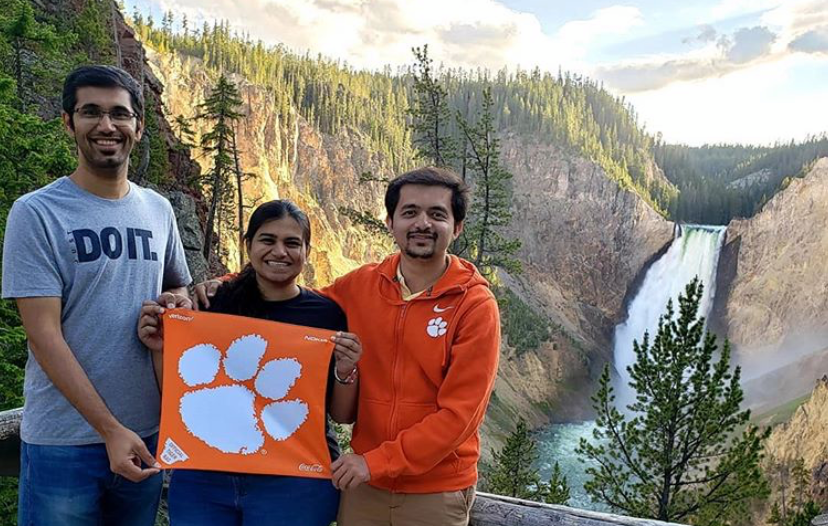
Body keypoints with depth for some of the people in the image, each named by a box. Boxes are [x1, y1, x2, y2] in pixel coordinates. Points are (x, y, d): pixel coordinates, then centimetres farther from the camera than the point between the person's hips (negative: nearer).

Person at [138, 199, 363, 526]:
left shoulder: (328, 314, -6)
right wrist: (162, 349, -11)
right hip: (203, 478, 2)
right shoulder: (217, 303, -2)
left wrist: (345, 371, -20)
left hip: (295, 483, -2)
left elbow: (343, 416, -1)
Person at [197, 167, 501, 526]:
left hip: (437, 492, -2)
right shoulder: (361, 285, -2)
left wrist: (378, 462, -16)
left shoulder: (476, 305, -12)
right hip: (364, 484, 3)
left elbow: (461, 412, -14)